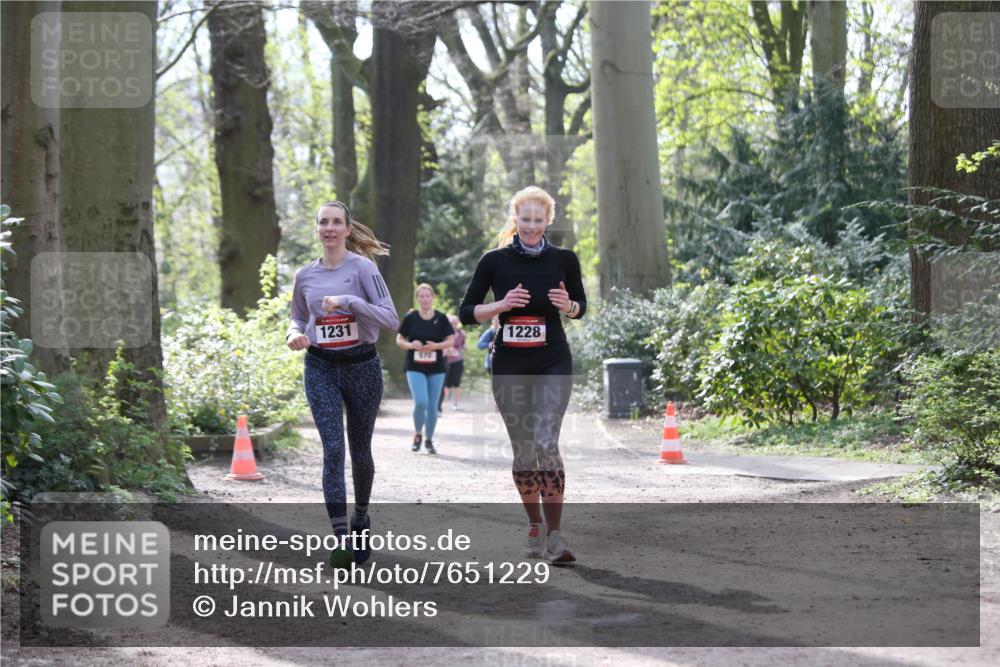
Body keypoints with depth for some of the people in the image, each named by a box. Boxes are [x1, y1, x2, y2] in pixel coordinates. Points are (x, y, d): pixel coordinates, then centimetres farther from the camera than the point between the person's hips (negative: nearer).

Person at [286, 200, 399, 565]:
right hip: (320, 369, 2)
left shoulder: (362, 268, -7)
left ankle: (360, 519, 35)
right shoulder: (305, 275, 5)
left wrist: (348, 301, -24)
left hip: (361, 366, -2)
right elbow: (298, 317, 20)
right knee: (333, 448, -12)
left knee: (360, 450, 10)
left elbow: (390, 318, -14)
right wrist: (295, 334, -3)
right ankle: (340, 538, -16)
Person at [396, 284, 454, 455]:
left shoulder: (440, 318, 0)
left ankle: (429, 439, 21)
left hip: (436, 368, 2)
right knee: (421, 402, -16)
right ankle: (417, 434, 8)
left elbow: (451, 340, 4)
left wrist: (436, 346, -13)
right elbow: (399, 339, 7)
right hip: (415, 367, -2)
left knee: (432, 405, 5)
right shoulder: (410, 318, -1)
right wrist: (410, 345, -14)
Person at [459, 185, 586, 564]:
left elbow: (580, 307, 13)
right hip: (509, 366, 1)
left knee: (546, 443, -17)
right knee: (522, 450, 6)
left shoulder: (563, 260, 0)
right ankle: (535, 526, 27)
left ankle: (554, 536, -15)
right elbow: (466, 312, 2)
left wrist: (568, 306, -10)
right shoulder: (495, 261, -2)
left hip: (552, 365, -1)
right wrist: (501, 305, -15)